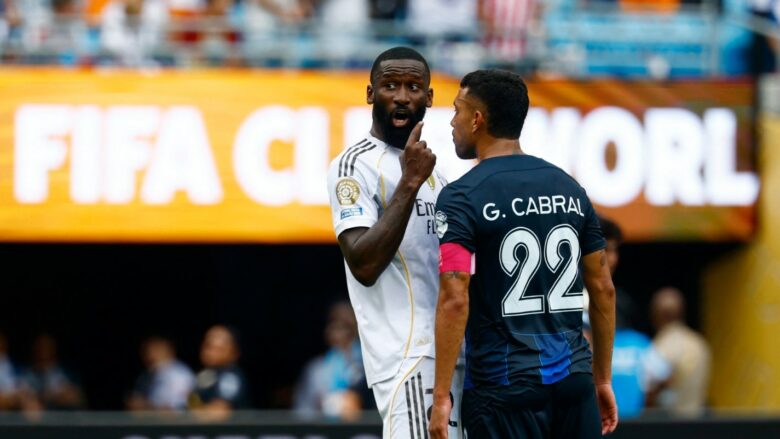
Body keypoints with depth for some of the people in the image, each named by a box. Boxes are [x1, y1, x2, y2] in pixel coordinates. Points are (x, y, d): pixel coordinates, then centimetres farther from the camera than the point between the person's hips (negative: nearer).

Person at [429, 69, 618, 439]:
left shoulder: (462, 197, -8)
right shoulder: (569, 189, 10)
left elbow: (455, 300, -16)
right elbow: (603, 289, 13)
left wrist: (441, 395, -13)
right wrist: (603, 379, 20)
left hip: (504, 390, -5)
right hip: (573, 380, 5)